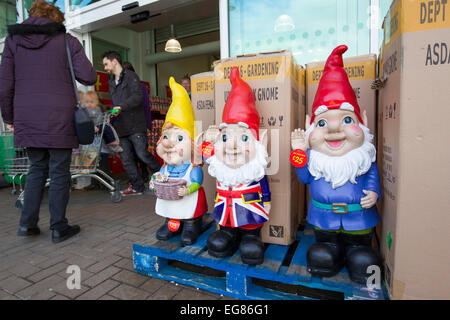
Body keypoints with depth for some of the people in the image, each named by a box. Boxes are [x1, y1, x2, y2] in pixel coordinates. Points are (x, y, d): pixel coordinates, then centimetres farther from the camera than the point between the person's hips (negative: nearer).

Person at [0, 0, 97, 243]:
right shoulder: (68, 41, 2)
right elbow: (89, 77, -6)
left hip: (27, 119, 4)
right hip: (59, 119, -3)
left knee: (37, 169, 17)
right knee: (59, 172, 3)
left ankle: (27, 223, 17)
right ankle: (58, 228, 9)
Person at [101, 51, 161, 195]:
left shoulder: (130, 76, -1)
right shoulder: (111, 82, 24)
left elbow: (137, 96, -17)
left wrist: (122, 107, -28)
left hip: (135, 125, -7)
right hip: (120, 127, 8)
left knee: (142, 154, -10)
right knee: (126, 159, 4)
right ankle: (137, 186, 13)